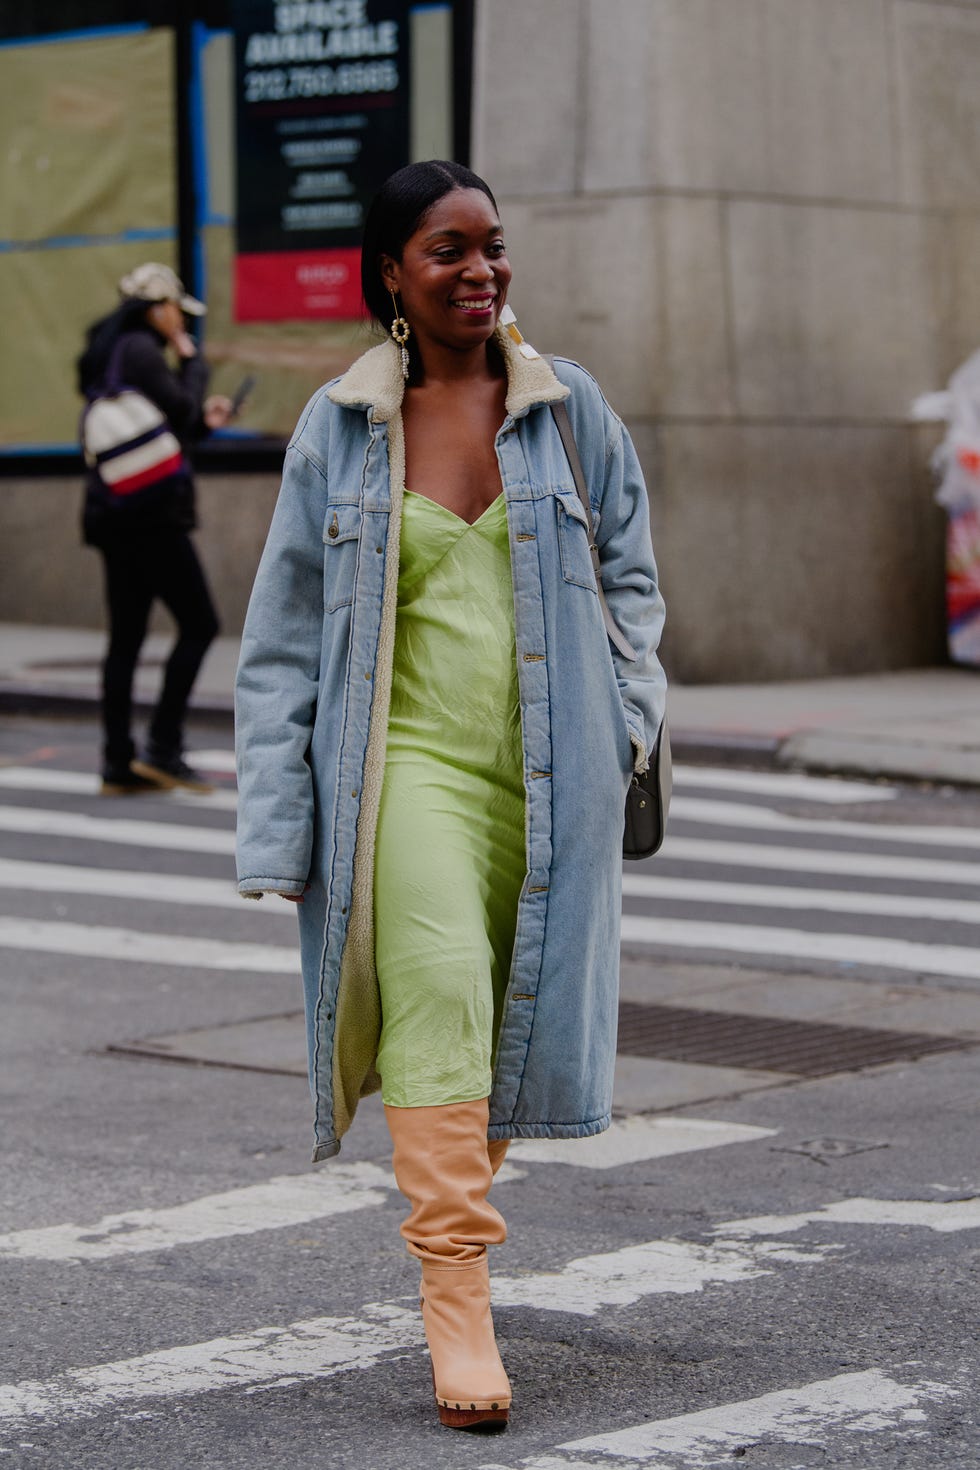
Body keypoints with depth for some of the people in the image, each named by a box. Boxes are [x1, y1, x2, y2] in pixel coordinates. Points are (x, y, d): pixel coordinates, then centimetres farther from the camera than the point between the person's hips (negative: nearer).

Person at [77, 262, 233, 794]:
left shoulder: (109, 354, 20)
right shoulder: (139, 350, -10)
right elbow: (181, 410, -12)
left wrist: (204, 418, 17)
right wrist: (191, 360, 1)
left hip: (114, 511, 10)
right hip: (149, 511, -10)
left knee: (126, 637, 8)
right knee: (198, 624, -4)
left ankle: (118, 764, 7)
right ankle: (162, 747, -8)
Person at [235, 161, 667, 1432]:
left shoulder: (567, 406, 7)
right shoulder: (338, 427, 4)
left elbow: (629, 572, 18)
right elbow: (284, 633, 7)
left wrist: (627, 715, 3)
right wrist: (278, 827, 3)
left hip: (550, 776, 3)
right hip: (412, 763, -2)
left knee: (515, 1023, 7)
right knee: (441, 1001, -20)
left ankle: (458, 1222, 30)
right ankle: (457, 1307, -20)